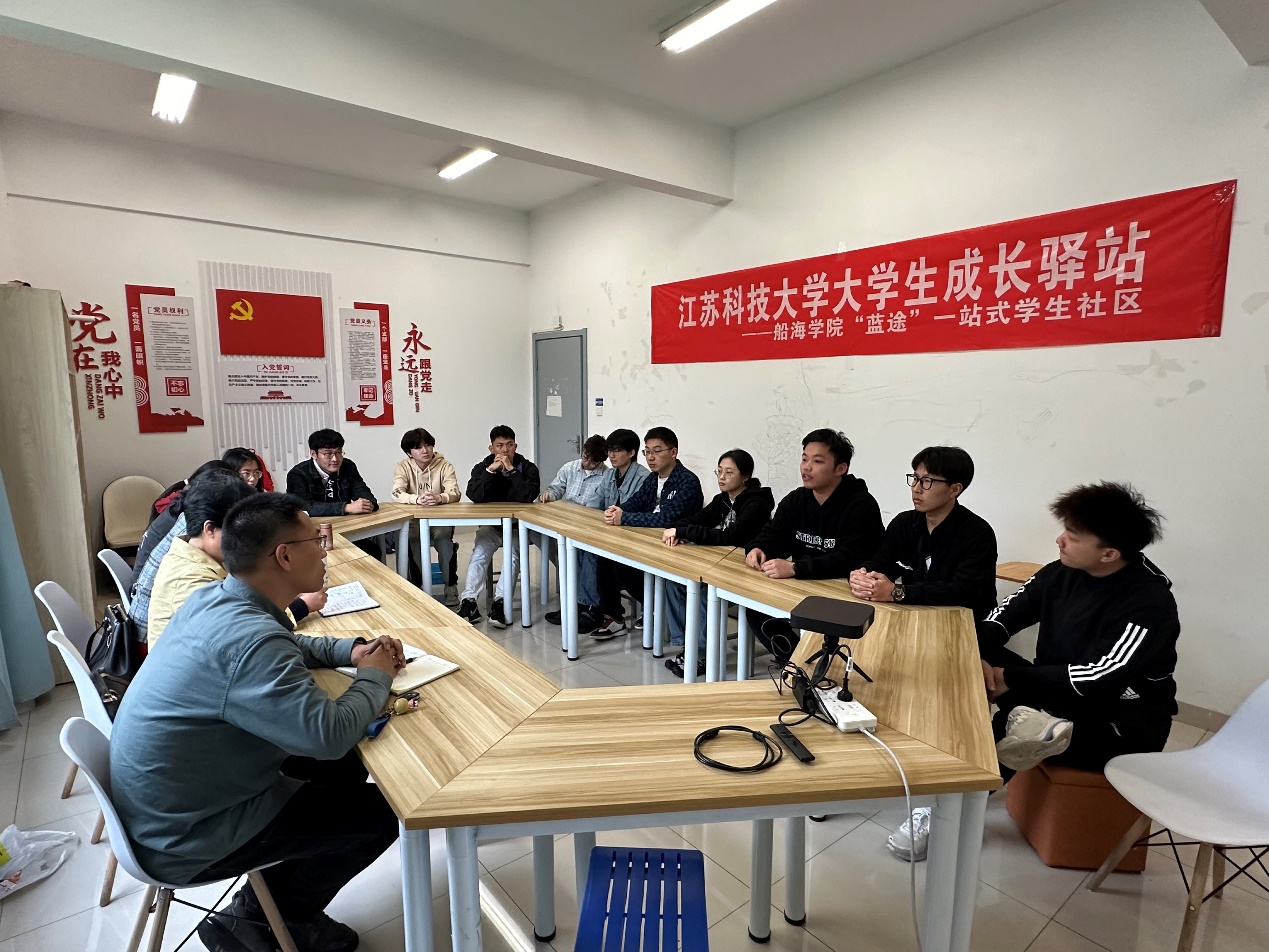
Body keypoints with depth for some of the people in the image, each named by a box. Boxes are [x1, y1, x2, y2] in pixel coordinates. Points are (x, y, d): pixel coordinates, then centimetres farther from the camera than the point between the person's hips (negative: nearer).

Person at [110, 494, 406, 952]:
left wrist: (351, 649, -1)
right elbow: (329, 734, -33)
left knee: (347, 765, 14)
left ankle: (272, 899, 22)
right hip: (181, 840, -8)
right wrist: (375, 676, -14)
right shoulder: (248, 637, -34)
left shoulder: (210, 599, -5)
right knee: (382, 811, -2)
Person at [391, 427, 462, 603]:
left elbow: (455, 493, -18)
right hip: (412, 520, 1)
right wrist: (417, 499, -40)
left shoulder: (444, 465, -5)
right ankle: (415, 586, -6)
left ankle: (451, 585, -11)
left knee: (443, 538, -30)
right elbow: (397, 494, -18)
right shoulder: (403, 466, -3)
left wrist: (439, 498, -41)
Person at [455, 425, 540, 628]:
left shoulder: (527, 467, -2)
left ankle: (501, 602, -32)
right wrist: (491, 470, -21)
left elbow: (528, 496, -20)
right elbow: (475, 496, -14)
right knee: (479, 552, -25)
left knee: (514, 552, -29)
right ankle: (469, 602, -28)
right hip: (491, 525, 2)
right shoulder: (482, 467, 4)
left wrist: (511, 470, -21)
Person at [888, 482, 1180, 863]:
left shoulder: (1149, 603, -22)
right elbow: (1003, 616, -1)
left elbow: (1100, 678, -31)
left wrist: (1008, 678, -27)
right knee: (984, 658, -11)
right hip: (1060, 696, 7)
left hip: (1121, 726, -7)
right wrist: (979, 660, -21)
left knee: (1006, 731, -27)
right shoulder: (1063, 573, -3)